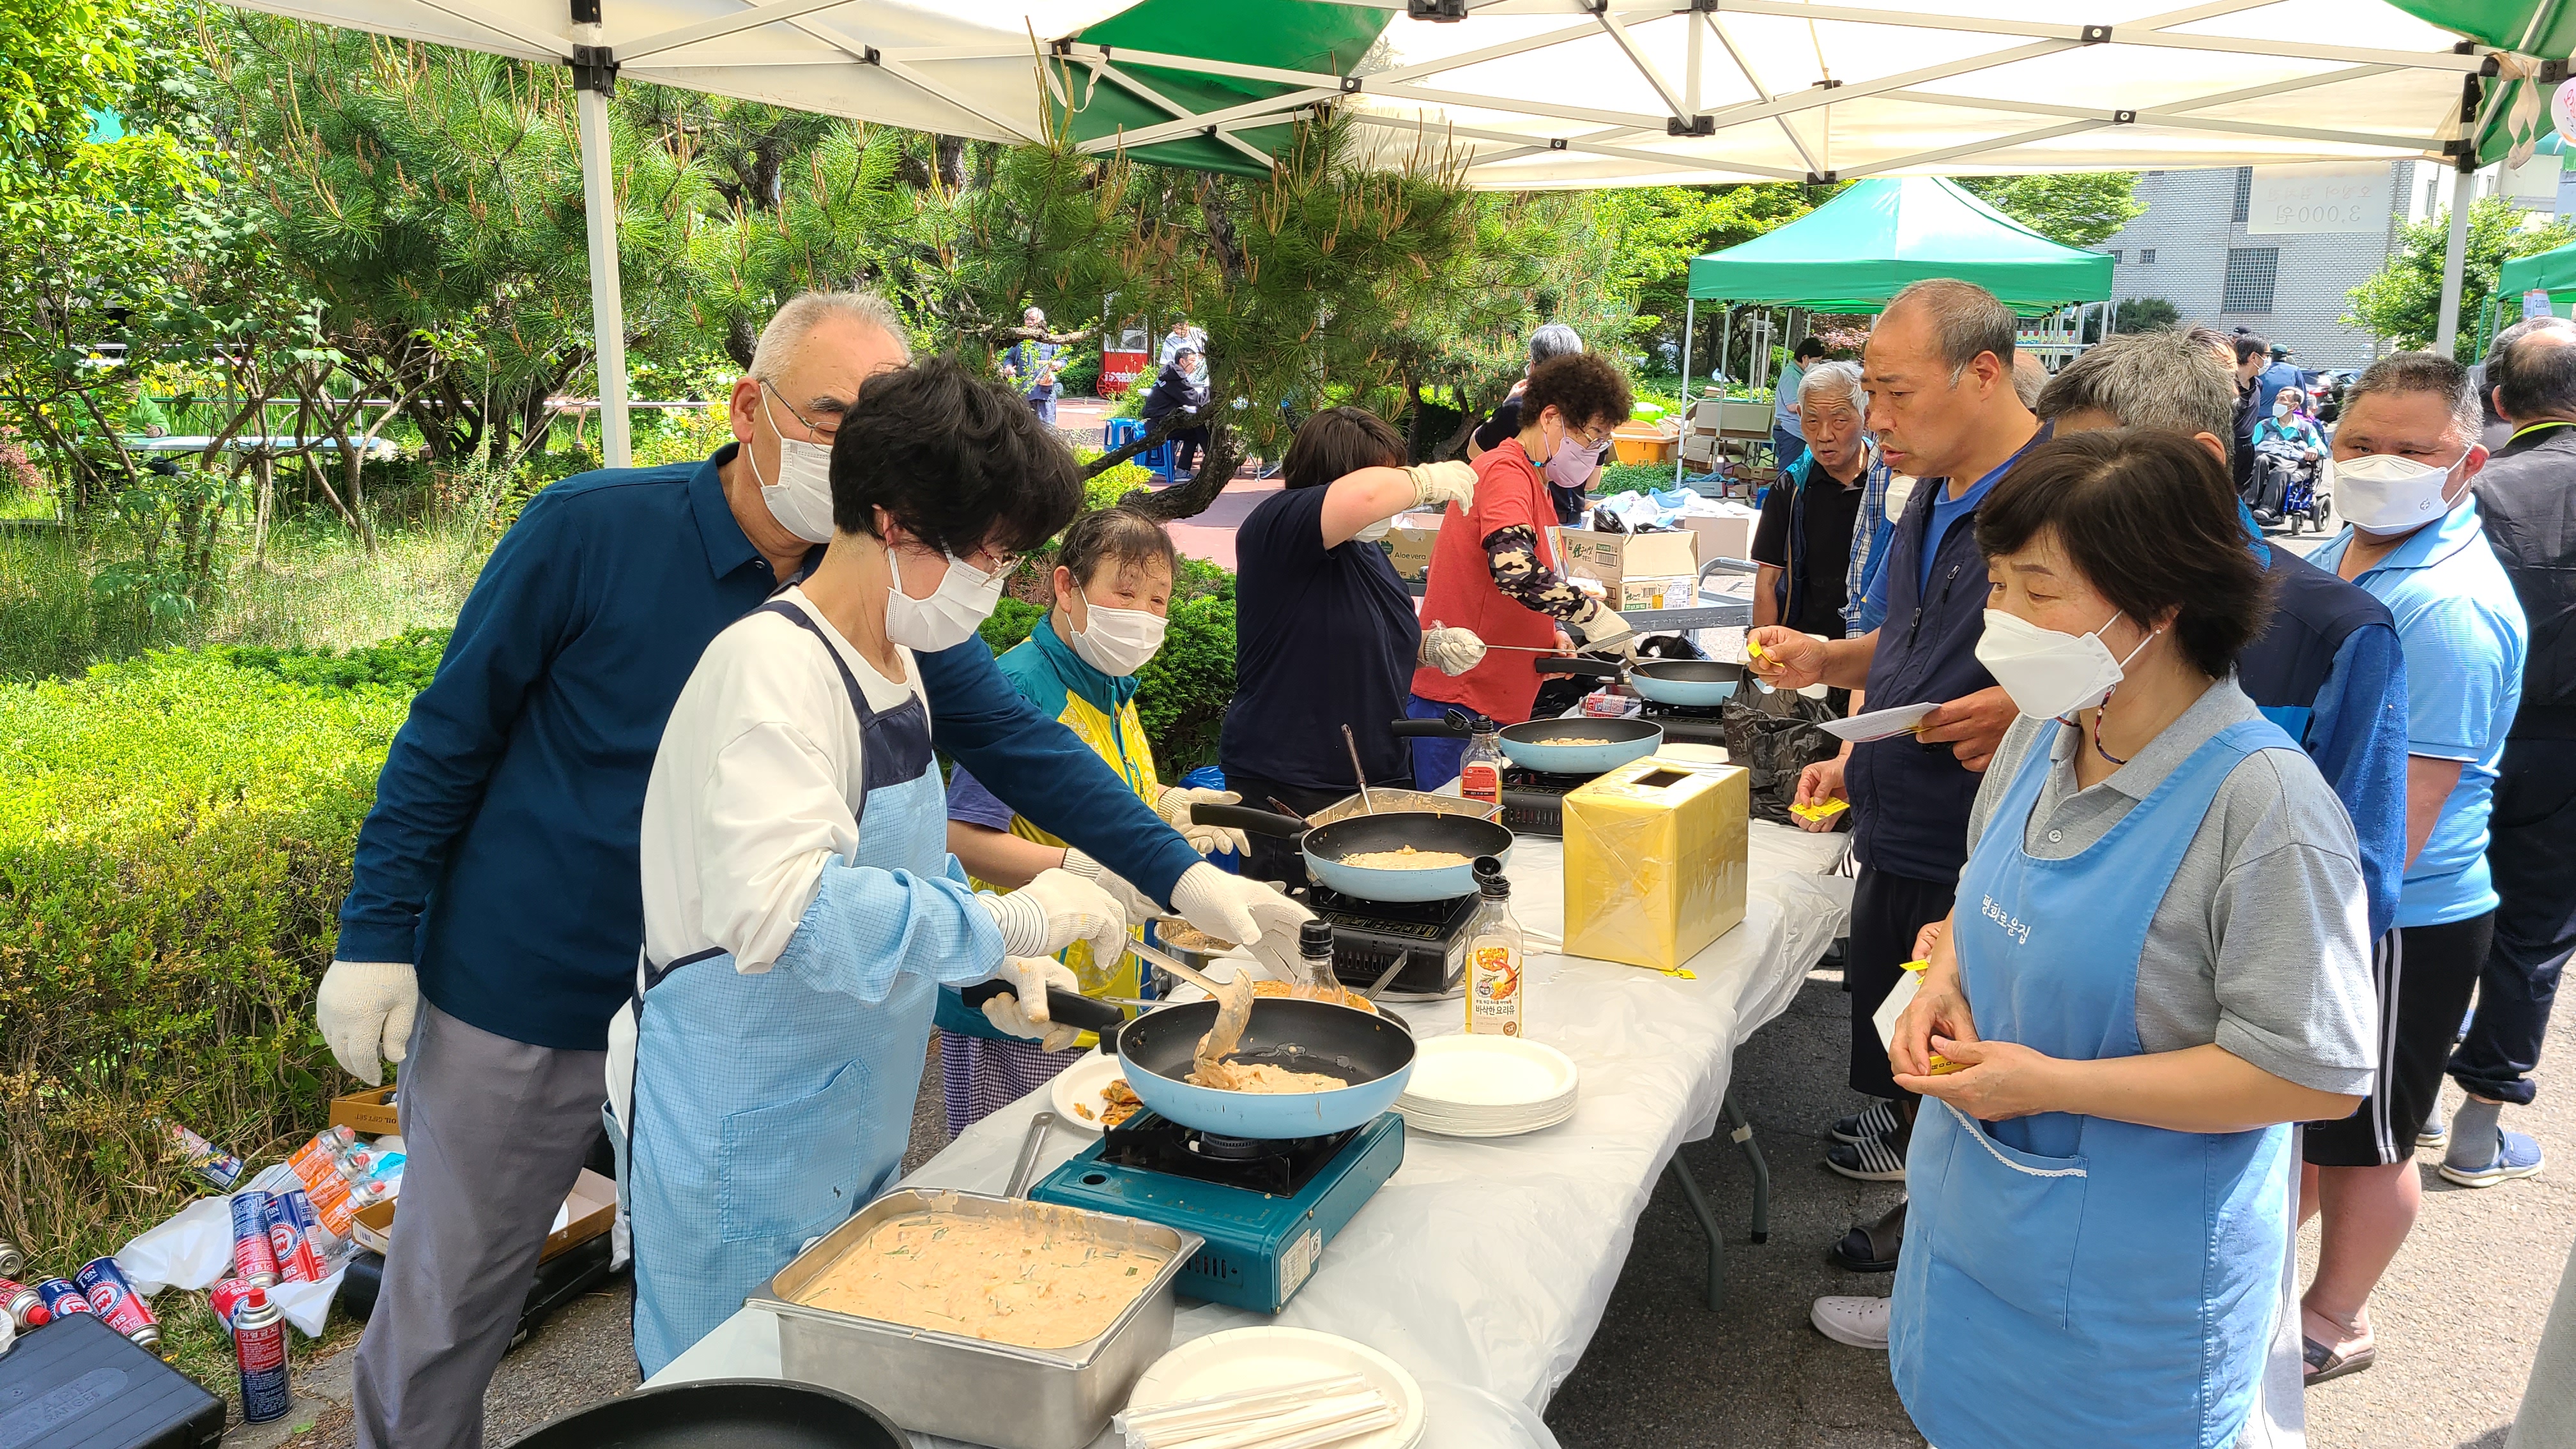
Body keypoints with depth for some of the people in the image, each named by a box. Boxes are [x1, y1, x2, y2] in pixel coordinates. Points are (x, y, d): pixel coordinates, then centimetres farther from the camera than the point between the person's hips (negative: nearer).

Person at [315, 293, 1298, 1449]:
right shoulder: (592, 528, -16)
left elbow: (1019, 741, -4)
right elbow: (450, 736, -8)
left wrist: (1180, 877, -11)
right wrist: (375, 938, -7)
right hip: (517, 1004, -2)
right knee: (441, 1322, 14)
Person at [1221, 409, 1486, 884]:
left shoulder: (1365, 548, 15)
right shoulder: (1276, 528, -14)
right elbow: (1364, 495, -34)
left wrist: (1429, 647, 10)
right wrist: (1429, 480, -14)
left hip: (1382, 775, 8)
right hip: (1288, 789, -8)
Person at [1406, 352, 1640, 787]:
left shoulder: (1529, 480, 19)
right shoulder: (1507, 473, -13)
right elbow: (1514, 570, -31)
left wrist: (1553, 635, 9)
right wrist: (1594, 615, -20)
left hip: (1495, 709, 10)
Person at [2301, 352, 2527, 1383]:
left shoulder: (2447, 610, -25)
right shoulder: (2342, 555, 5)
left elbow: (2407, 806, -27)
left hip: (2395, 926, -8)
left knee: (2365, 1137, 11)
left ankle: (2335, 1320, 30)